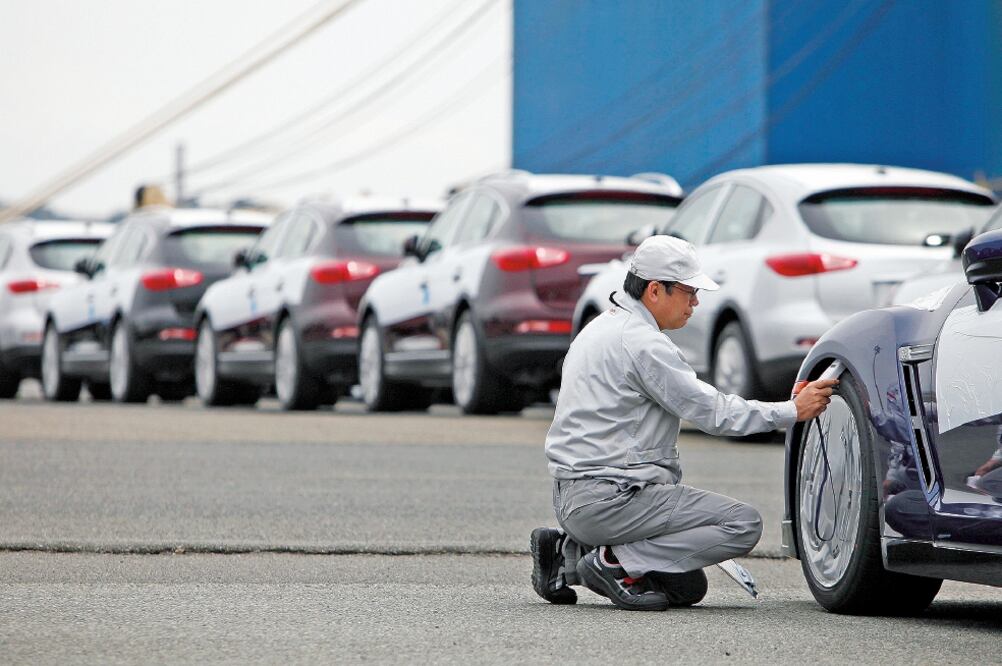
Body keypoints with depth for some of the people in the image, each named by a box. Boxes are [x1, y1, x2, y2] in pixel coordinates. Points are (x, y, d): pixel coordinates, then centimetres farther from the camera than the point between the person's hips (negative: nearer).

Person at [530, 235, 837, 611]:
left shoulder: (604, 327, 18)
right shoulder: (641, 342, -14)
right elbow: (711, 412, -13)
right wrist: (794, 411, -5)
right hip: (610, 497, -11)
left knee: (687, 587, 16)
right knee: (744, 525, -14)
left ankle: (568, 554, 9)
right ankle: (617, 562, -14)